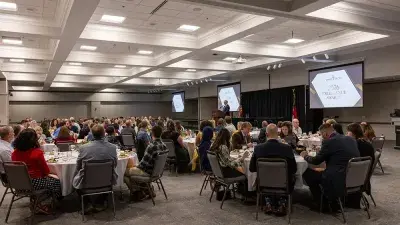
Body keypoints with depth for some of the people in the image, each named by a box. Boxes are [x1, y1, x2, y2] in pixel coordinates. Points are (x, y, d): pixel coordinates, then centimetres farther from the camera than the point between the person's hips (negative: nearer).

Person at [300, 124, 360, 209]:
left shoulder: (329, 142, -11)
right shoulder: (351, 139, 9)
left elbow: (316, 161, -3)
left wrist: (305, 156, 16)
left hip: (338, 182, -8)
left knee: (307, 173, 4)